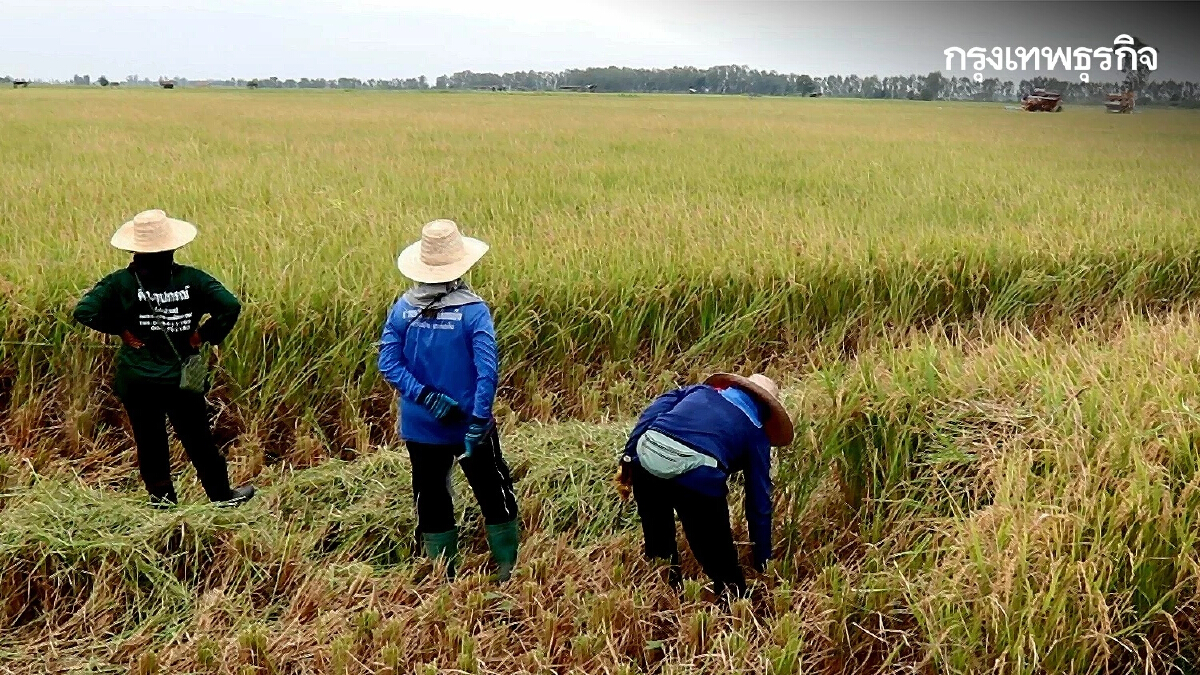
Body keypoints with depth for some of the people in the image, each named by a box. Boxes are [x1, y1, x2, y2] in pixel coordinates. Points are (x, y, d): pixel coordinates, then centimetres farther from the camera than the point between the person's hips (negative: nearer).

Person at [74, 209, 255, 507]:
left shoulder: (120, 282, -8)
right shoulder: (191, 278, -8)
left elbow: (84, 311, -14)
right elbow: (230, 306, -17)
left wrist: (121, 328, -4)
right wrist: (205, 334, -5)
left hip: (138, 381, 0)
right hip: (183, 379, 0)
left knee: (149, 441, 14)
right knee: (198, 440, 13)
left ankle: (162, 497, 23)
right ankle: (222, 495, 23)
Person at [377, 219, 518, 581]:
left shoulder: (403, 307, -6)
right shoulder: (473, 310, -15)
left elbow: (388, 364, -10)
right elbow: (487, 371, -22)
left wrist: (426, 397, -13)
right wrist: (478, 421, -20)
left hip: (420, 427, 3)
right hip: (469, 425, -3)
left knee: (431, 500, 16)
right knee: (496, 497, 15)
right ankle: (508, 574, 22)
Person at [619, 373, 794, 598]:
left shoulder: (702, 390, 35)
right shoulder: (755, 431, 26)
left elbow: (655, 409, 17)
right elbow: (759, 501, 27)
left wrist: (628, 456, 12)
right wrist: (762, 563, 35)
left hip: (647, 455, 4)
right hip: (696, 474, -4)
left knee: (657, 545, 29)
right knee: (723, 569, 14)